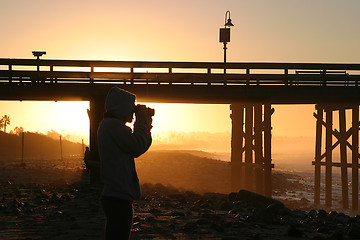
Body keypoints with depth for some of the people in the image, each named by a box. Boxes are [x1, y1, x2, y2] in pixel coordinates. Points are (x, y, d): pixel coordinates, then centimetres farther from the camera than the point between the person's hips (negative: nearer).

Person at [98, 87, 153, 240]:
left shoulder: (110, 124, 19)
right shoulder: (113, 125, -13)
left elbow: (137, 150, 21)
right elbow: (137, 146, -17)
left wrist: (146, 125, 13)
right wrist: (142, 121, -5)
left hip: (114, 195, 11)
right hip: (118, 197, -11)